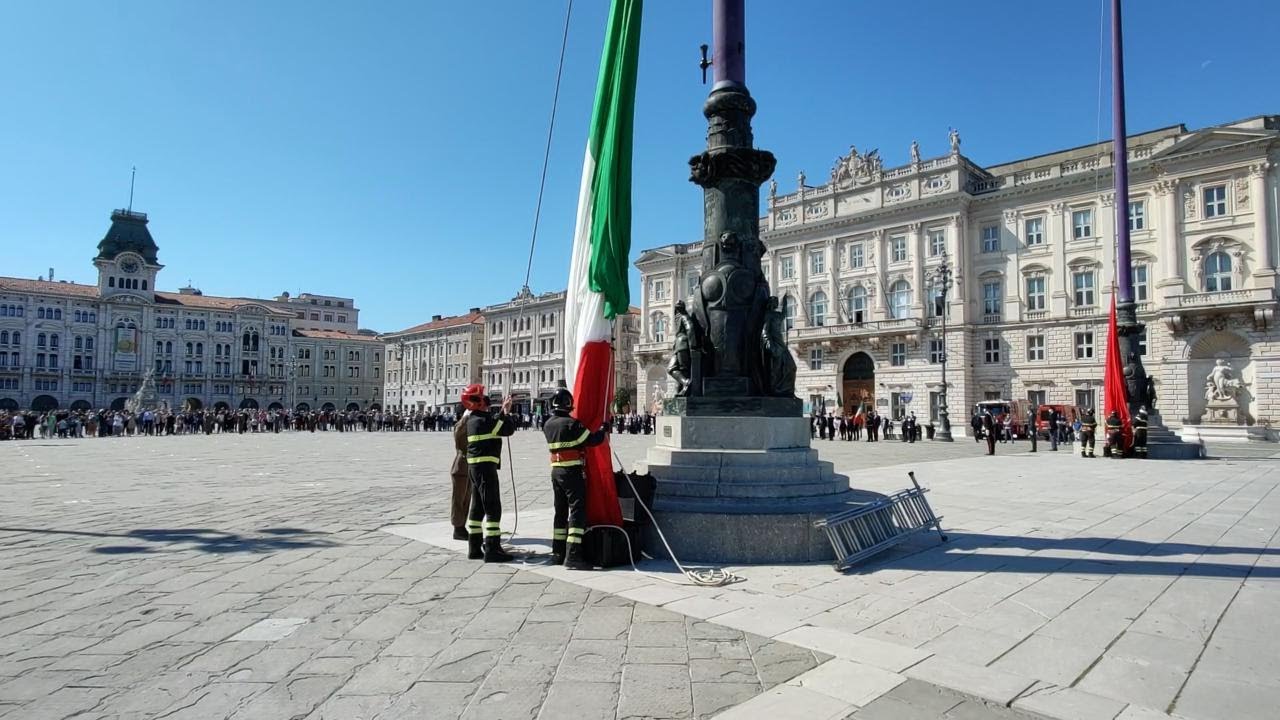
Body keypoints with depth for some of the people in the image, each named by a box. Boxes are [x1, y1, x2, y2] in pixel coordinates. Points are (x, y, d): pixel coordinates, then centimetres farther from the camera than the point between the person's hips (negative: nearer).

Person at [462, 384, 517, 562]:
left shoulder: (473, 419, 13)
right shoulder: (483, 420, -17)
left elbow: (495, 423, 22)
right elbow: (508, 429, -12)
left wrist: (503, 411, 18)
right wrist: (508, 413, 3)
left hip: (474, 467, 10)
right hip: (485, 467, -10)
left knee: (477, 507, 14)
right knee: (493, 508, -8)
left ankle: (474, 548, 21)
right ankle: (492, 549, -8)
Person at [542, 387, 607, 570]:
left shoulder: (548, 425, 7)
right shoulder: (571, 424, -16)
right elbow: (592, 439, -15)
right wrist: (604, 429, 3)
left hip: (556, 471, 8)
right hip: (572, 472, -8)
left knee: (560, 511, 16)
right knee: (577, 511, -7)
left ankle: (558, 553, 23)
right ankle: (572, 556, -13)